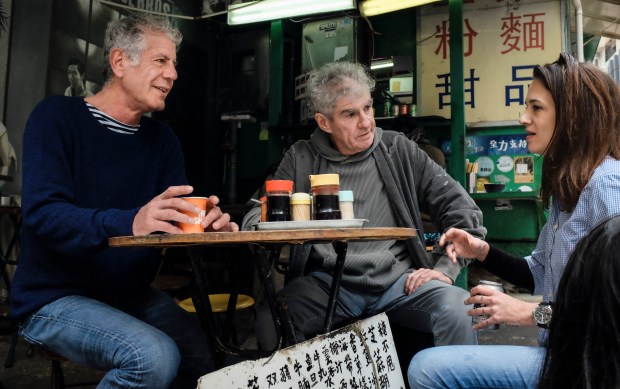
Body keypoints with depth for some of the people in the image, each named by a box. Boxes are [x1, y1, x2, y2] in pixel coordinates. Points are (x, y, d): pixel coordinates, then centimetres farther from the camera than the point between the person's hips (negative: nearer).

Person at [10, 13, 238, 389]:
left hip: (134, 296, 5)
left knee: (210, 355, -15)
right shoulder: (57, 116, -9)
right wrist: (130, 222, -39)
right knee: (154, 357, -27)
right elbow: (42, 213, -22)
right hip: (54, 298, -4)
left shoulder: (162, 139, 7)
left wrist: (207, 221, -26)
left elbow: (180, 214, -1)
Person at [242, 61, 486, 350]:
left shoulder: (398, 150, 7)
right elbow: (257, 216, 6)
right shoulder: (301, 159, 7)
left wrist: (446, 269, -3)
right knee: (269, 321, -27)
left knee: (458, 309, -29)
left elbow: (461, 208, 7)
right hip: (329, 283, 1)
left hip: (397, 279, 0)